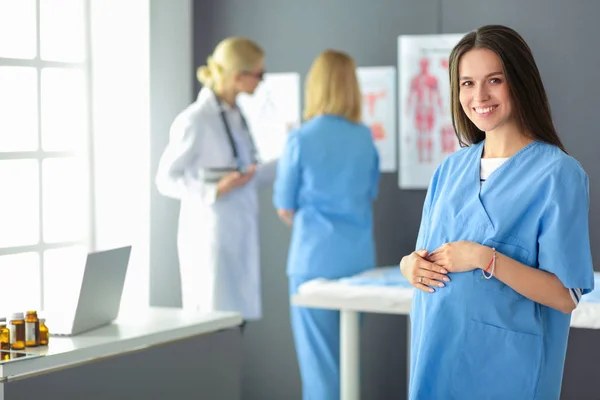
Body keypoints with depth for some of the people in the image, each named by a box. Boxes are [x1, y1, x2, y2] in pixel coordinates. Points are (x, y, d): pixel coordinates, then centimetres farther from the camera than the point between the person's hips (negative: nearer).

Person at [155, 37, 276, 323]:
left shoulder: (235, 116, 11)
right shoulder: (195, 120, -14)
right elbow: (166, 180, -10)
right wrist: (215, 190, -22)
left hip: (241, 237, 8)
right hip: (210, 238, -8)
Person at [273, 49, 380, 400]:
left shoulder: (300, 140, -10)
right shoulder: (365, 138, 1)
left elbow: (285, 208, -1)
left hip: (315, 257, -4)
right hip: (357, 257, 4)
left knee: (320, 357, 2)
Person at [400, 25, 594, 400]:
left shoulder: (558, 174, -10)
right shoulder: (451, 169, 7)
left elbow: (566, 297, -13)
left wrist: (485, 258, -23)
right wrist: (412, 265, -7)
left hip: (503, 366, -5)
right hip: (436, 354, 5)